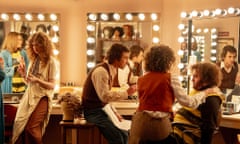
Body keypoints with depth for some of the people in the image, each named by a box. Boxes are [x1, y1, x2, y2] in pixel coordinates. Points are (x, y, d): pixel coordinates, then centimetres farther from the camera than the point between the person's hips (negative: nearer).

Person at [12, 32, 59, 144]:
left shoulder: (51, 62, -6)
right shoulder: (33, 60, 12)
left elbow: (52, 85, -10)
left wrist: (37, 80, -25)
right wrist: (23, 75, -3)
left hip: (42, 98, -6)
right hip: (29, 96, 6)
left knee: (31, 128, -13)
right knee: (20, 126, 0)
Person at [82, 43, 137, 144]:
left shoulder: (111, 70, 9)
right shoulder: (101, 71, -21)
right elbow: (104, 96, -27)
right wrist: (126, 93, -22)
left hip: (102, 110, 9)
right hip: (93, 112, -9)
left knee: (124, 135, 3)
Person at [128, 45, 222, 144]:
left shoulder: (141, 80, 11)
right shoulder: (171, 79, -3)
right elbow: (188, 102, -3)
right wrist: (206, 92, 12)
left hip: (140, 122, 4)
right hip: (160, 124, -4)